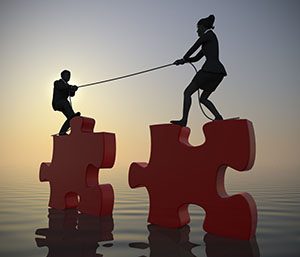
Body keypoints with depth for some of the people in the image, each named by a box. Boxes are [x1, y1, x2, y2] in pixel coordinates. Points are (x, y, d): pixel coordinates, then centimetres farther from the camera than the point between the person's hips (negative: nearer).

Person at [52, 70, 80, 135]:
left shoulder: (67, 86, 21)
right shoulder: (57, 83, 2)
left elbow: (71, 94, 7)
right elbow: (60, 87, -23)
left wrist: (73, 89, -14)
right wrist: (70, 87, -36)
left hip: (63, 105, 6)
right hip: (57, 103, -6)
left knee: (70, 118, -11)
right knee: (66, 102, -37)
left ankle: (62, 132, -8)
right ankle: (72, 115, -57)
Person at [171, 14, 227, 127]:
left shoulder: (208, 34, 2)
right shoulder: (208, 41, 28)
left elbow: (194, 47, 5)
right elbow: (197, 57, 29)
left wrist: (184, 59, 19)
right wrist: (184, 61, 17)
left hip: (210, 69, -9)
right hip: (218, 72, 10)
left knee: (187, 92, -5)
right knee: (203, 98, 14)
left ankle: (184, 120, -11)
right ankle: (218, 117, -3)